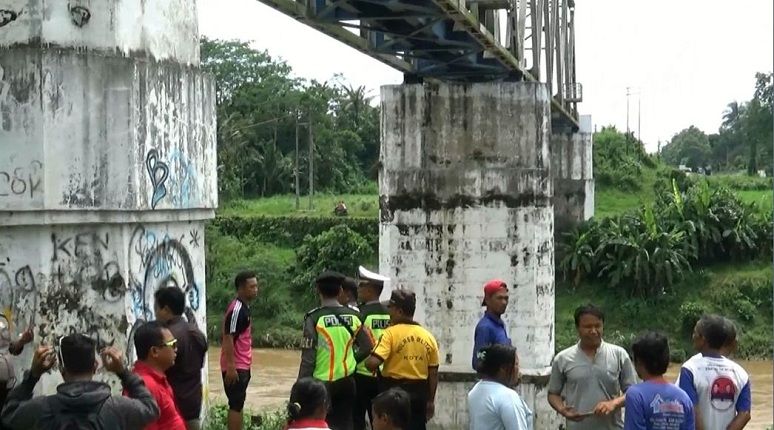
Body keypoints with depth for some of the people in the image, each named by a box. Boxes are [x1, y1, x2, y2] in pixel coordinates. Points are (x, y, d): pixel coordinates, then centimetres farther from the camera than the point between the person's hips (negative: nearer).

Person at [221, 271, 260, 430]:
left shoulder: (244, 307, 11)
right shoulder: (236, 309, -18)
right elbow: (228, 338, -21)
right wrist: (230, 366, -24)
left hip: (242, 365, 9)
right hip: (236, 367, -9)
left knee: (238, 404, 13)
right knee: (236, 405, -6)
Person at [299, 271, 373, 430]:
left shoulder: (314, 318, -12)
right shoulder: (352, 316, 2)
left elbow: (308, 357, -12)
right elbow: (366, 347, 7)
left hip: (322, 382, -4)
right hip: (347, 381, 4)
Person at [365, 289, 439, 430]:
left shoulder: (391, 333, -12)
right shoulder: (428, 336, 4)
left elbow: (373, 363, -22)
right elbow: (433, 373, 7)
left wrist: (367, 360, 1)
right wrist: (430, 400, 15)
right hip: (419, 393, 5)